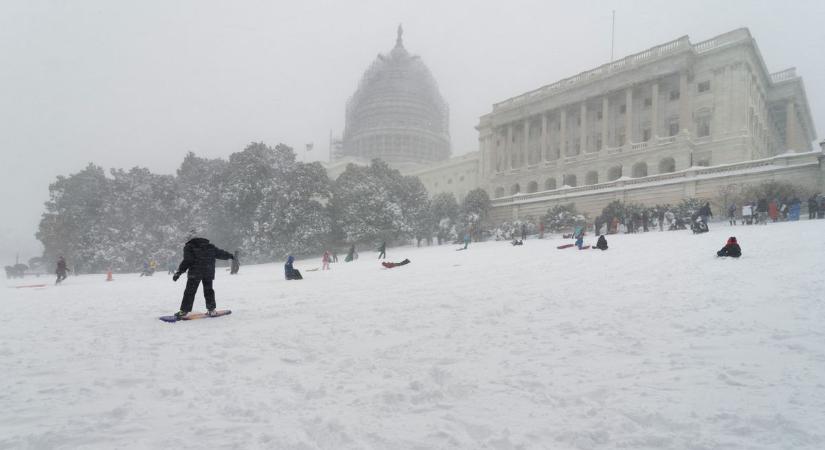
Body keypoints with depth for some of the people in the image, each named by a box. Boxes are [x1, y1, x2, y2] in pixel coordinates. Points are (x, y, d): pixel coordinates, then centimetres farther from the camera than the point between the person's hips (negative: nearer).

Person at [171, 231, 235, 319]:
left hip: (195, 273, -4)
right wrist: (230, 255, 35)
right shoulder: (209, 246, 14)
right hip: (209, 273, 4)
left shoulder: (189, 247, 0)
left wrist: (179, 272, -10)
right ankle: (211, 309, 14)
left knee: (190, 292, -1)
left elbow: (187, 261, -10)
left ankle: (184, 311, -2)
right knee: (208, 290, 14)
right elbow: (220, 253, 19)